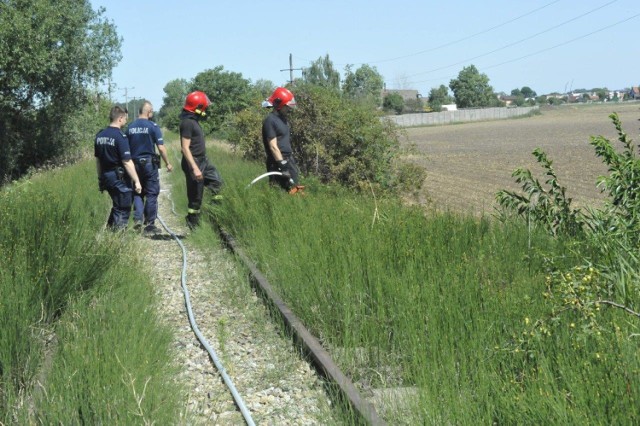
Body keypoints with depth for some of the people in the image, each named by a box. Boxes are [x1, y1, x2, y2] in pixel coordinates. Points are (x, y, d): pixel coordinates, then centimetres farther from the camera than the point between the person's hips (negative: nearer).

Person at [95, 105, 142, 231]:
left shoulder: (100, 135, 7)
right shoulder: (120, 136, -17)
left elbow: (97, 159, 15)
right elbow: (127, 162, -19)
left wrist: (100, 178, 24)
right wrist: (137, 181, -16)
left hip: (105, 177, 8)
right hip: (120, 177, -8)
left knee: (117, 206, 23)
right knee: (123, 210, 2)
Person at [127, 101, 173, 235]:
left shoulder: (130, 127, 4)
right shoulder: (153, 127, -8)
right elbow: (161, 148, -11)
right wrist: (168, 163, 1)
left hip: (135, 164, 4)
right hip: (149, 163, -4)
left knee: (137, 192, 16)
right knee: (151, 194, 4)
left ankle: (138, 218, -4)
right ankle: (149, 225, 6)